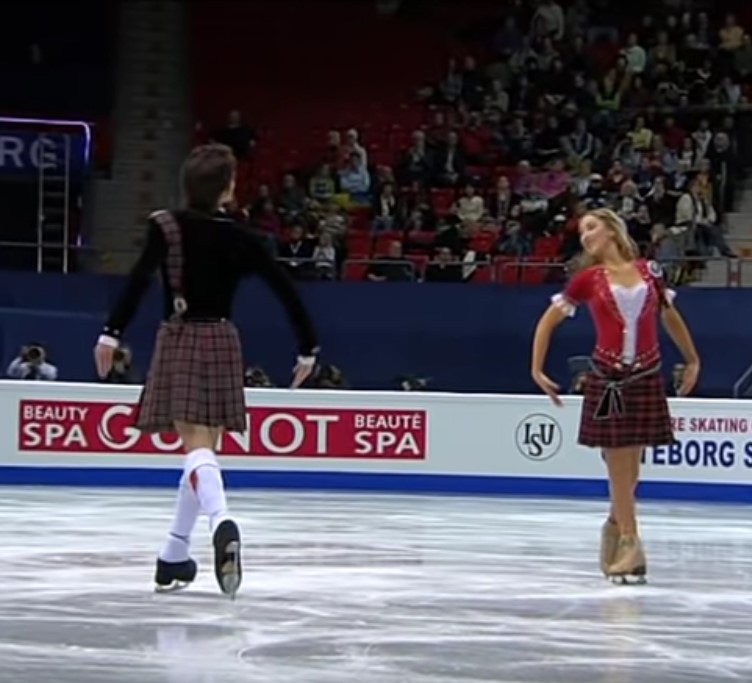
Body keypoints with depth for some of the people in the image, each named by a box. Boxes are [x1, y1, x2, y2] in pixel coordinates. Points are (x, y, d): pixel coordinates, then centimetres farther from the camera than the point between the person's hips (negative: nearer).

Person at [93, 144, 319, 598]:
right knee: (205, 444, 11)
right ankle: (174, 559, 16)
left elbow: (140, 279, -16)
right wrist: (308, 347, 11)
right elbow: (286, 290, 2)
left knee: (196, 445, -12)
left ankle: (222, 522, -42)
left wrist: (112, 333, -19)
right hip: (222, 342, 2)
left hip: (180, 339, -2)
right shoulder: (239, 238, 3)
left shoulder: (167, 226, -3)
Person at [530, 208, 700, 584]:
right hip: (607, 380, -2)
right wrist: (537, 370, -1)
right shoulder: (589, 278, -1)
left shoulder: (648, 271, 4)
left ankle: (617, 526, 29)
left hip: (646, 379, 2)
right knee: (619, 466, -1)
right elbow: (548, 321, 4)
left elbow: (670, 316, 18)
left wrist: (692, 360, 21)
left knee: (630, 466, 8)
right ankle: (630, 545, 3)